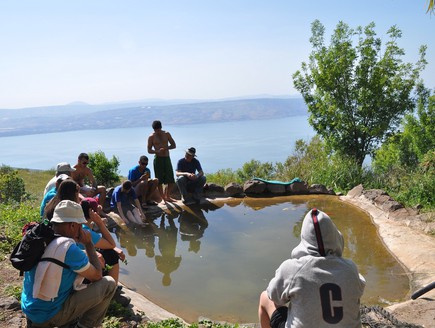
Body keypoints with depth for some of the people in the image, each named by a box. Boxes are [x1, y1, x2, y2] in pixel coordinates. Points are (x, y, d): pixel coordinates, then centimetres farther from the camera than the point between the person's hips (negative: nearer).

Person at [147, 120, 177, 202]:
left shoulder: (166, 134, 7)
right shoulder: (151, 137, 0)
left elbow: (174, 145, 9)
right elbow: (149, 150, -1)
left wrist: (166, 148, -11)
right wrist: (157, 151, -21)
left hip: (167, 158, 3)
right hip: (158, 159, -3)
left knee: (171, 180, 2)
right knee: (160, 181, -2)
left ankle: (168, 196, 19)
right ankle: (162, 198, 9)